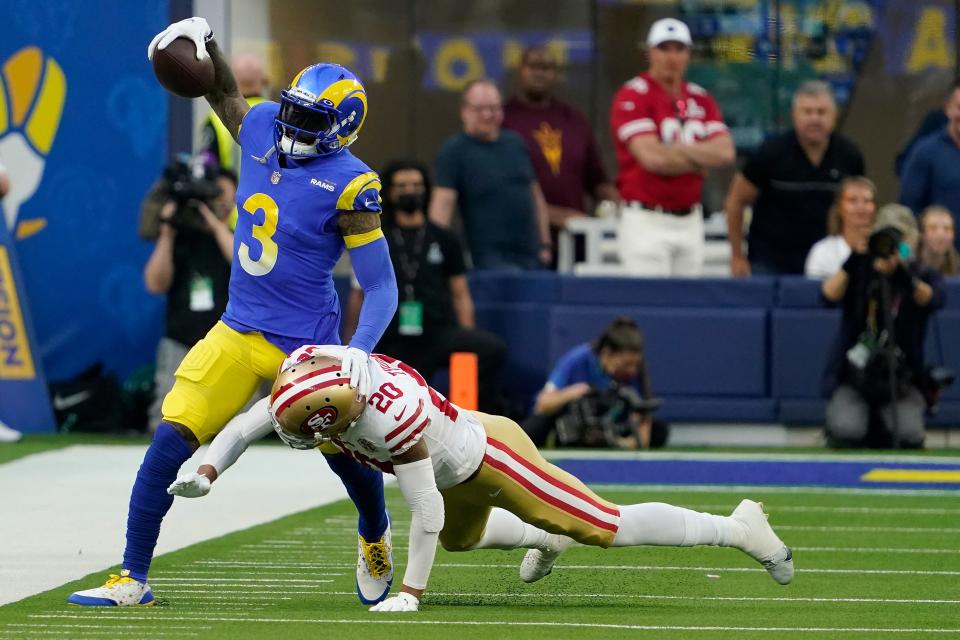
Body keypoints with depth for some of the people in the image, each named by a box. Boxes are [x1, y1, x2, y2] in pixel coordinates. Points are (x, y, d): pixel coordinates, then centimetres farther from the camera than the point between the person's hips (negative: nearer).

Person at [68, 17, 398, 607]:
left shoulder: (348, 185, -16)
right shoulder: (264, 131, 0)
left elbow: (382, 287, -15)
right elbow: (225, 94, 24)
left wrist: (360, 352, -28)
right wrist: (203, 37, 7)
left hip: (305, 347, -5)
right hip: (237, 334, 5)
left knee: (347, 454, 12)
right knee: (170, 443, -7)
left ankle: (375, 539, 47)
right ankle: (133, 579, -1)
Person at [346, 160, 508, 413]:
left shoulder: (444, 241, 14)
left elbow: (461, 295, 13)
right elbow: (358, 297, 14)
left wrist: (468, 339, 1)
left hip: (441, 333, 0)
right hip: (397, 344, 0)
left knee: (492, 347, -28)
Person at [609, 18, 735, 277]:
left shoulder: (700, 98, 12)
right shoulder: (632, 96, -7)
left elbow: (725, 152, -1)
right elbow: (652, 158, -18)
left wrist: (674, 149, -12)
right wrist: (700, 159, -3)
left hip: (690, 222, 6)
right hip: (646, 221, -6)